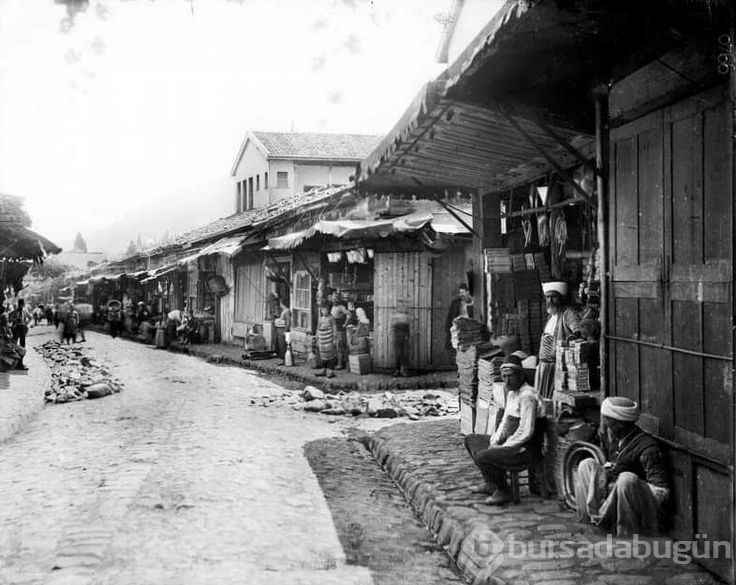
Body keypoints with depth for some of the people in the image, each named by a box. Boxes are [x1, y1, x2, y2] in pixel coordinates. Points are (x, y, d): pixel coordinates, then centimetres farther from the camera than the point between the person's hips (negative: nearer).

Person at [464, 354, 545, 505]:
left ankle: (502, 491, -5)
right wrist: (494, 441, 2)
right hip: (509, 442, 11)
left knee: (482, 456, -28)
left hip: (525, 449, -11)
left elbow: (526, 433, -26)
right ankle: (490, 483, 17)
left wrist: (502, 447, -19)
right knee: (471, 440, 18)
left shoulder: (527, 396, -20)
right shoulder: (511, 392, 12)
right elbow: (505, 422, 19)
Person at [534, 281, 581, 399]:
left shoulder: (567, 313, -9)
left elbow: (578, 327, -24)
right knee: (541, 397, 8)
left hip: (556, 363, -8)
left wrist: (574, 335, -44)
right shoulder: (552, 314, 17)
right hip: (544, 363, 8)